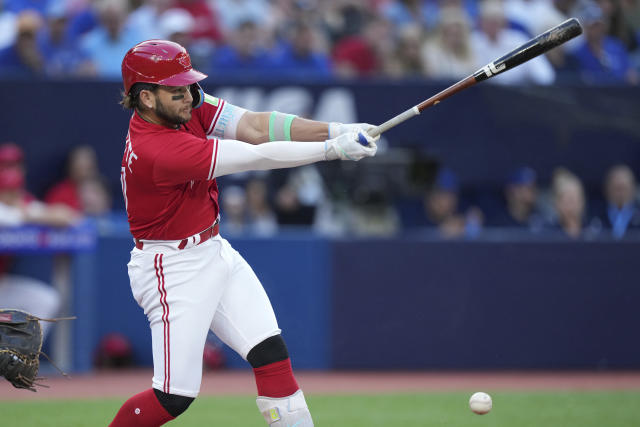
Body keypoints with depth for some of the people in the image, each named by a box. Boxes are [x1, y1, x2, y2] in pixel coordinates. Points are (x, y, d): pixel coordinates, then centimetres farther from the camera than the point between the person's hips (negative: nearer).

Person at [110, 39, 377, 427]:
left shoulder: (189, 105, -5)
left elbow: (254, 127, -11)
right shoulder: (156, 150, -30)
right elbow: (256, 158, -29)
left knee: (271, 353, 0)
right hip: (174, 270, -9)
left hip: (215, 253, 9)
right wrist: (332, 149, -25)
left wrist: (336, 130, -23)